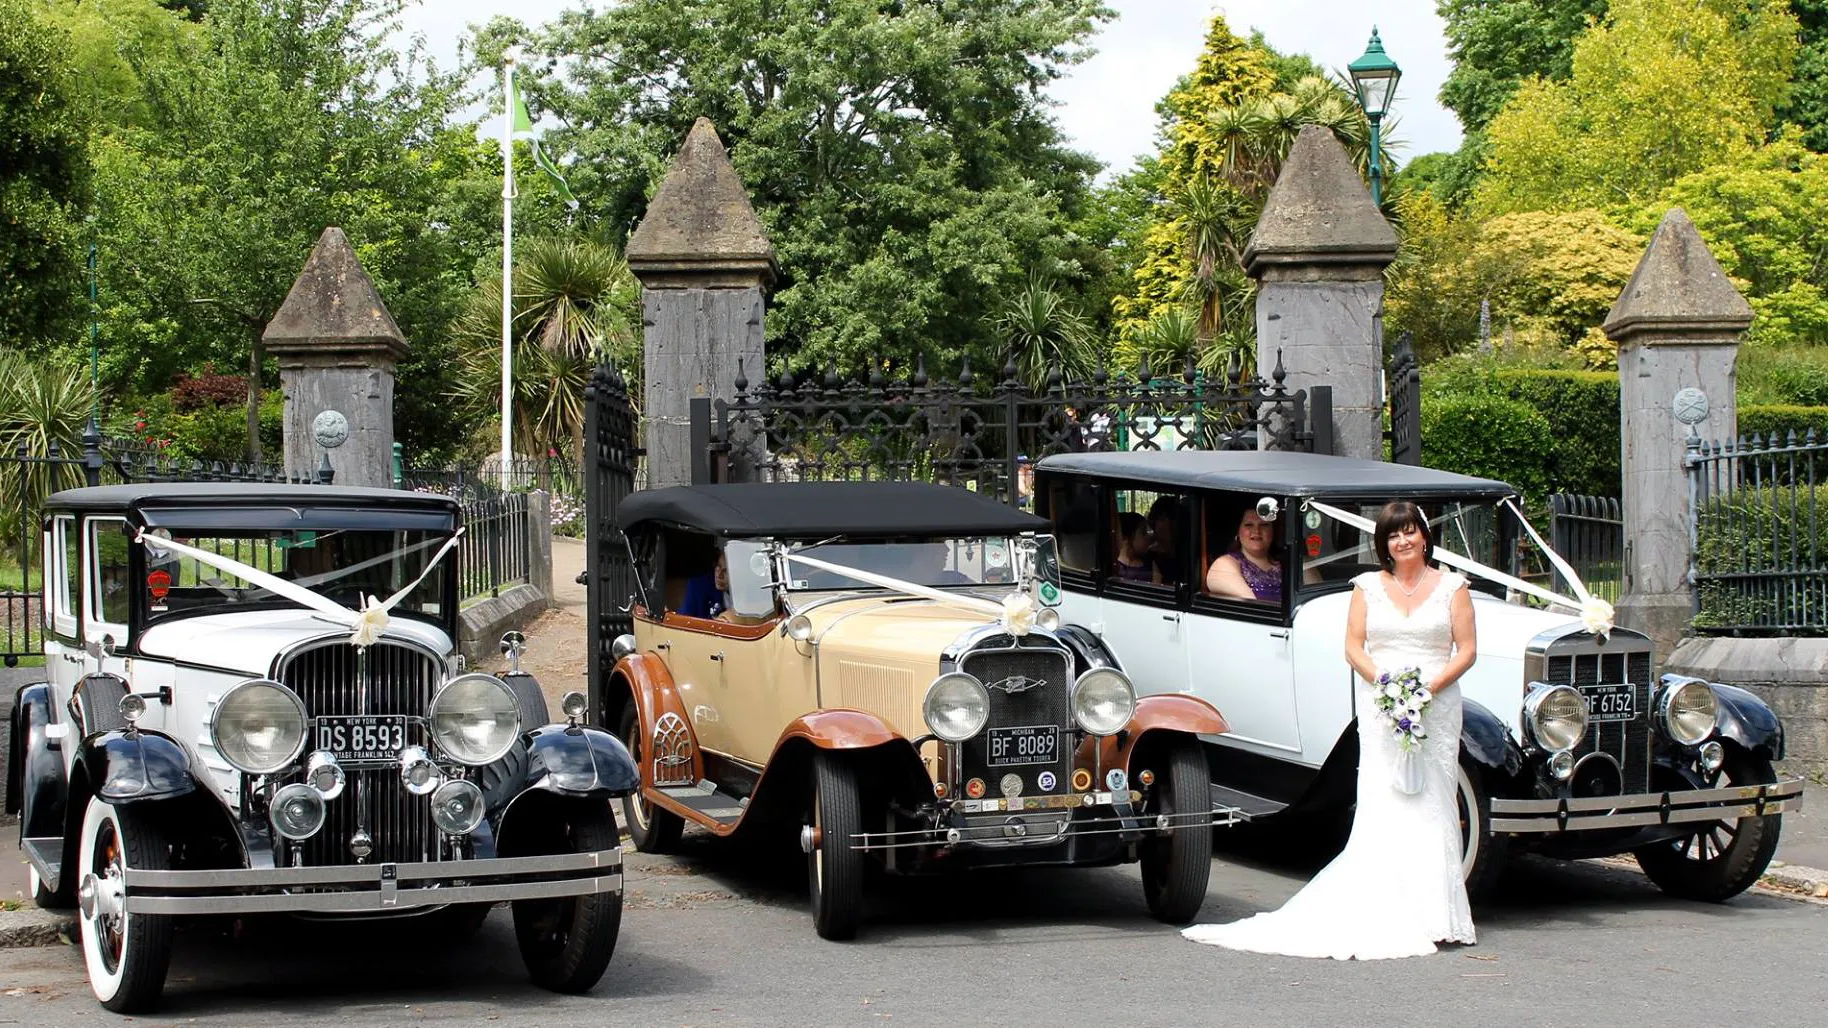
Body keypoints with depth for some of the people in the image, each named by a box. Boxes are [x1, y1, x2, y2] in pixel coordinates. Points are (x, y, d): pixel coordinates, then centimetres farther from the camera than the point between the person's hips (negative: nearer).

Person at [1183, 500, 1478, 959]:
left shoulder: (1452, 587, 7)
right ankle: (1388, 915, -10)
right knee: (1383, 806, -8)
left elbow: (1467, 650, 3)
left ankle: (1434, 916, -2)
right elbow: (1354, 647, 6)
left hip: (1436, 707, 0)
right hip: (1379, 705, 0)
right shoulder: (1368, 586, 10)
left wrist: (1432, 685, -12)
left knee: (1432, 804, -4)